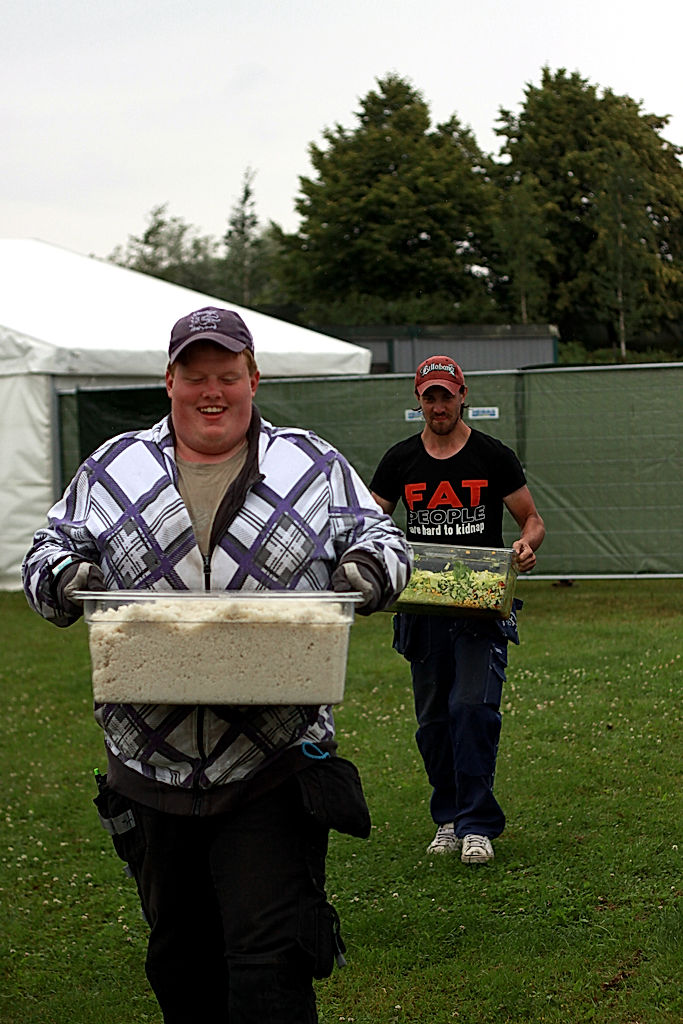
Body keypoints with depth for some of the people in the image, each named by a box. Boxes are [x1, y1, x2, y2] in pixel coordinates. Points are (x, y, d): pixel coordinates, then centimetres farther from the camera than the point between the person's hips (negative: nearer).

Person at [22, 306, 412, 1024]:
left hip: (273, 771, -2)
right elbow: (49, 553, 13)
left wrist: (368, 567, -13)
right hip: (152, 768, 3)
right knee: (180, 957, 16)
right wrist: (64, 576, -10)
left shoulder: (315, 466, 7)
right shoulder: (112, 469, 10)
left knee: (269, 958, -8)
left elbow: (379, 538, 10)